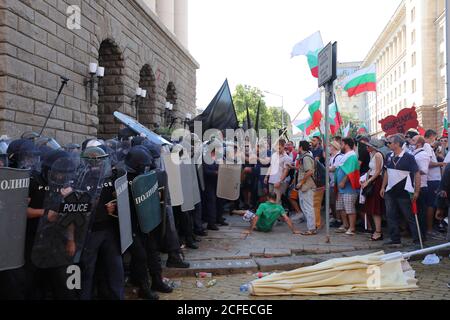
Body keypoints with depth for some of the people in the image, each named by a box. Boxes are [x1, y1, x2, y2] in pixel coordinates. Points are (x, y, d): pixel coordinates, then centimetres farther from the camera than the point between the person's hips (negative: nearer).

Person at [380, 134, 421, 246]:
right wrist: (383, 187, 12)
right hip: (390, 192, 7)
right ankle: (395, 239, 19)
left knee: (410, 217, 2)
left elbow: (417, 174, -12)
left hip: (404, 193, -6)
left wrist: (416, 191, -15)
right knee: (391, 216, 10)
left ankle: (417, 240, 11)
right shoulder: (389, 157, 7)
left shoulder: (408, 157, -12)